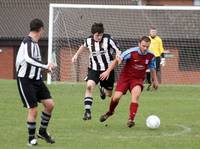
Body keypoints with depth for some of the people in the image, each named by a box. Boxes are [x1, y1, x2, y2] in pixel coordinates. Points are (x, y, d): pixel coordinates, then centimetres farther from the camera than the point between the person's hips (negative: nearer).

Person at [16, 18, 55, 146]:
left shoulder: (34, 42, 9)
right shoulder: (28, 42, -19)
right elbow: (28, 58, -37)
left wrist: (45, 68, 34)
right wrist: (45, 66, -37)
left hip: (36, 79, 8)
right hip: (25, 80, -8)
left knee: (50, 104, 1)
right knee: (33, 110, -7)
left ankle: (43, 132, 18)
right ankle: (31, 138, 10)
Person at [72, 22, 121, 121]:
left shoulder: (108, 39, -15)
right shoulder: (89, 40, -4)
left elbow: (118, 50, -16)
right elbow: (84, 47, 20)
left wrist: (118, 57, -37)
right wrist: (76, 55, 19)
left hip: (107, 69, -1)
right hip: (94, 69, 1)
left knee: (109, 94, 8)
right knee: (89, 86, -26)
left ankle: (102, 89, 48)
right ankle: (87, 111, -23)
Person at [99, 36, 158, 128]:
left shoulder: (150, 56, -6)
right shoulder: (131, 52, -18)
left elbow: (152, 68, 13)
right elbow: (117, 60, -14)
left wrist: (155, 80, 17)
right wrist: (108, 71, -21)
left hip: (138, 79, 1)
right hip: (125, 76, -1)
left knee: (136, 93, -30)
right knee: (116, 97, -13)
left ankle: (131, 119, -28)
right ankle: (110, 112, 23)